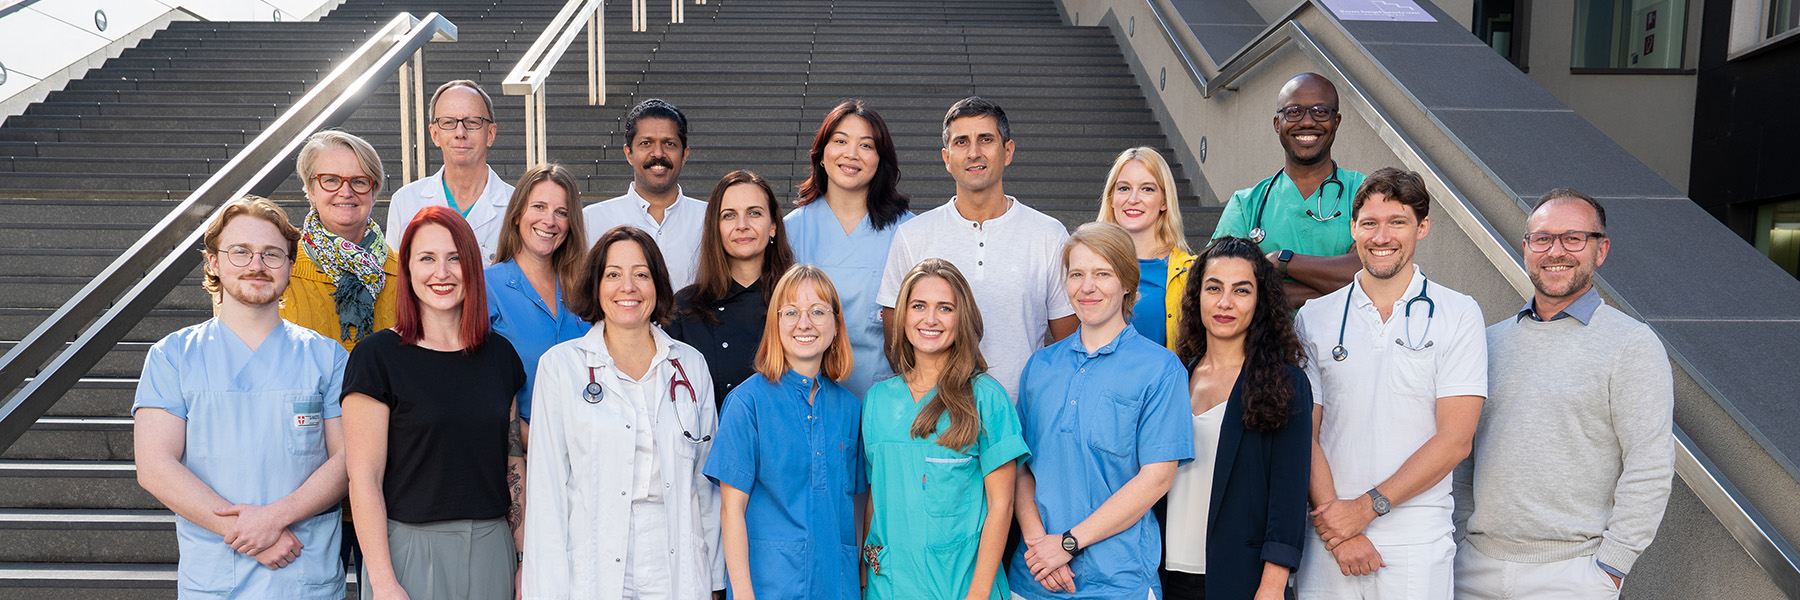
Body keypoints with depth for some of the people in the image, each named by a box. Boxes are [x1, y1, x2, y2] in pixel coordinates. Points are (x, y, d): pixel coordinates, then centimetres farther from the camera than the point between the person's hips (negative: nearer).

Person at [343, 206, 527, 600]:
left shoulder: (499, 354, 6)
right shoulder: (378, 356, -7)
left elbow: (512, 462, 9)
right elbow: (364, 479, -10)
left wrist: (526, 560, 6)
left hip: (491, 548, 4)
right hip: (410, 548, -4)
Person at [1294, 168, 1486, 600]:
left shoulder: (1458, 315, 1)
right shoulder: (1314, 317, 6)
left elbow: (1455, 439, -6)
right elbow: (1305, 433, 1)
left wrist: (1367, 507, -11)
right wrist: (1334, 524, -10)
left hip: (1416, 542, -1)